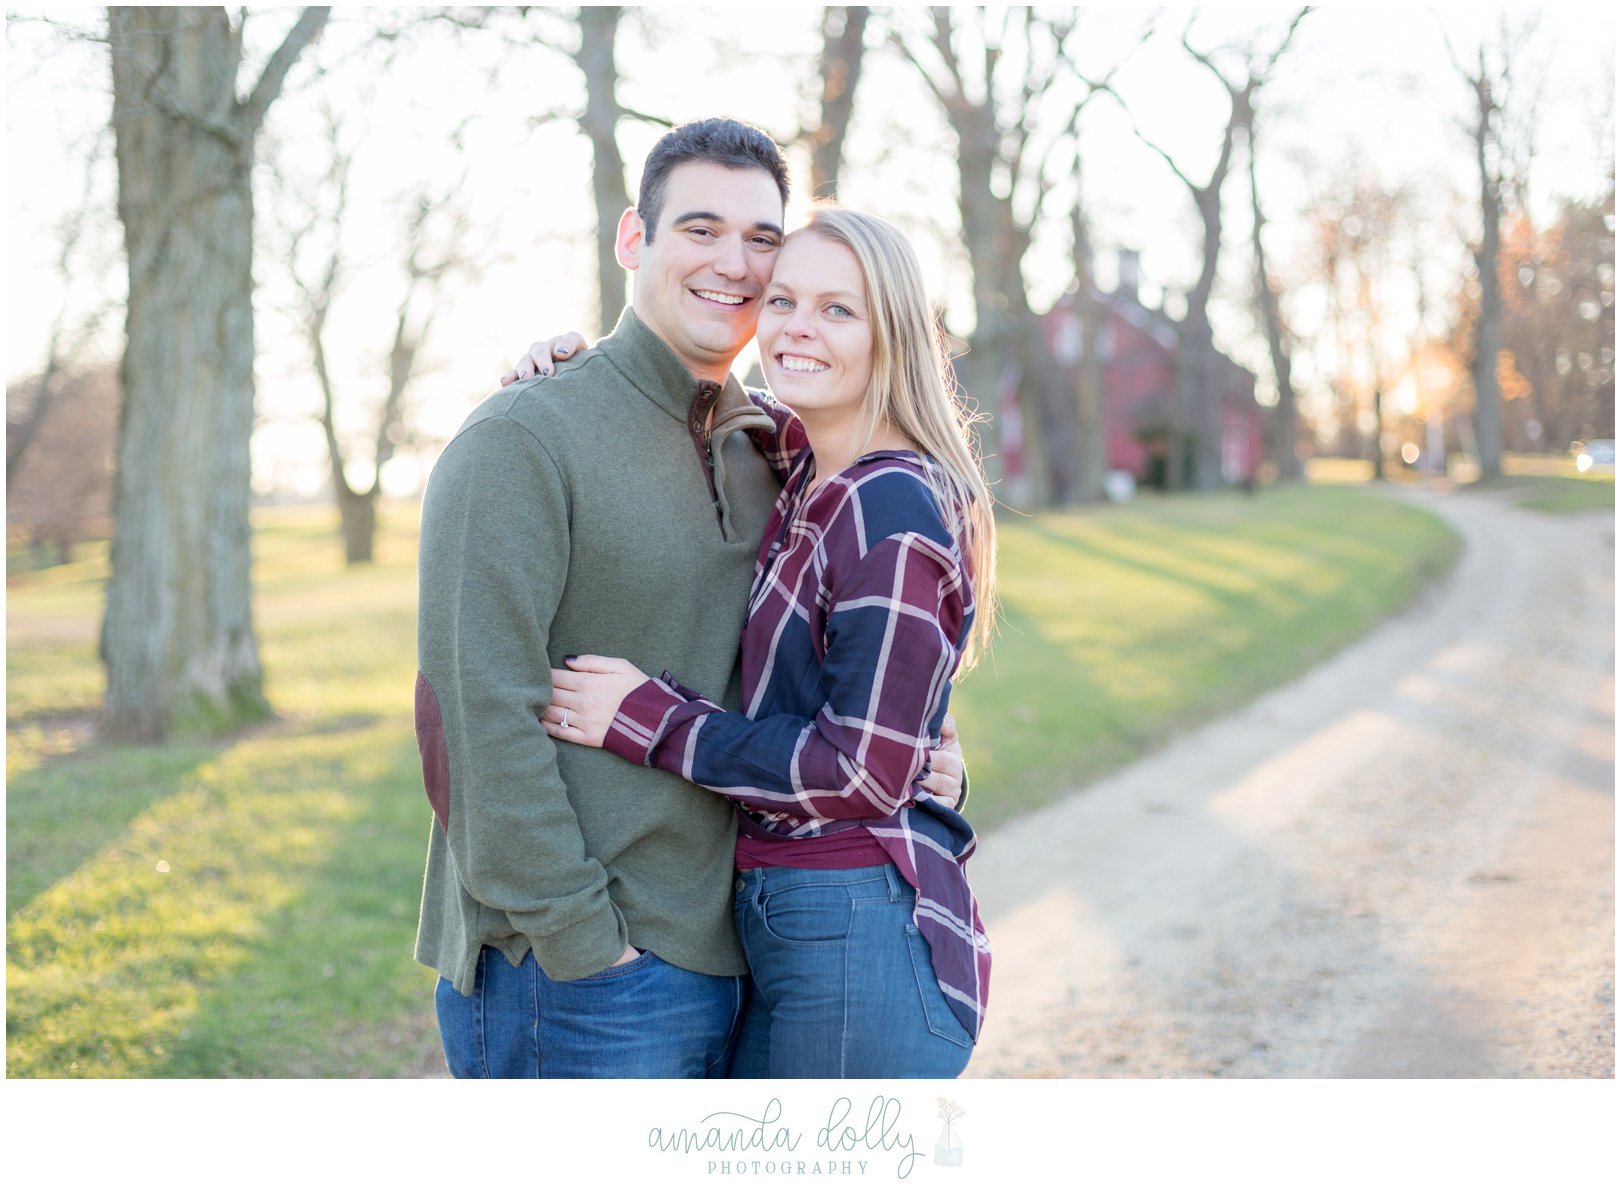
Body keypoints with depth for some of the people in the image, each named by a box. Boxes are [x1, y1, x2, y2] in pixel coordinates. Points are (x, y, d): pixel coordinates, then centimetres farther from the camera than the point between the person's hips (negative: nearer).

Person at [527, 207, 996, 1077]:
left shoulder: (895, 513, -17)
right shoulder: (802, 478, 8)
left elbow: (864, 770, -19)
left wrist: (645, 717, -16)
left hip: (859, 931, -9)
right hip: (774, 922, 9)